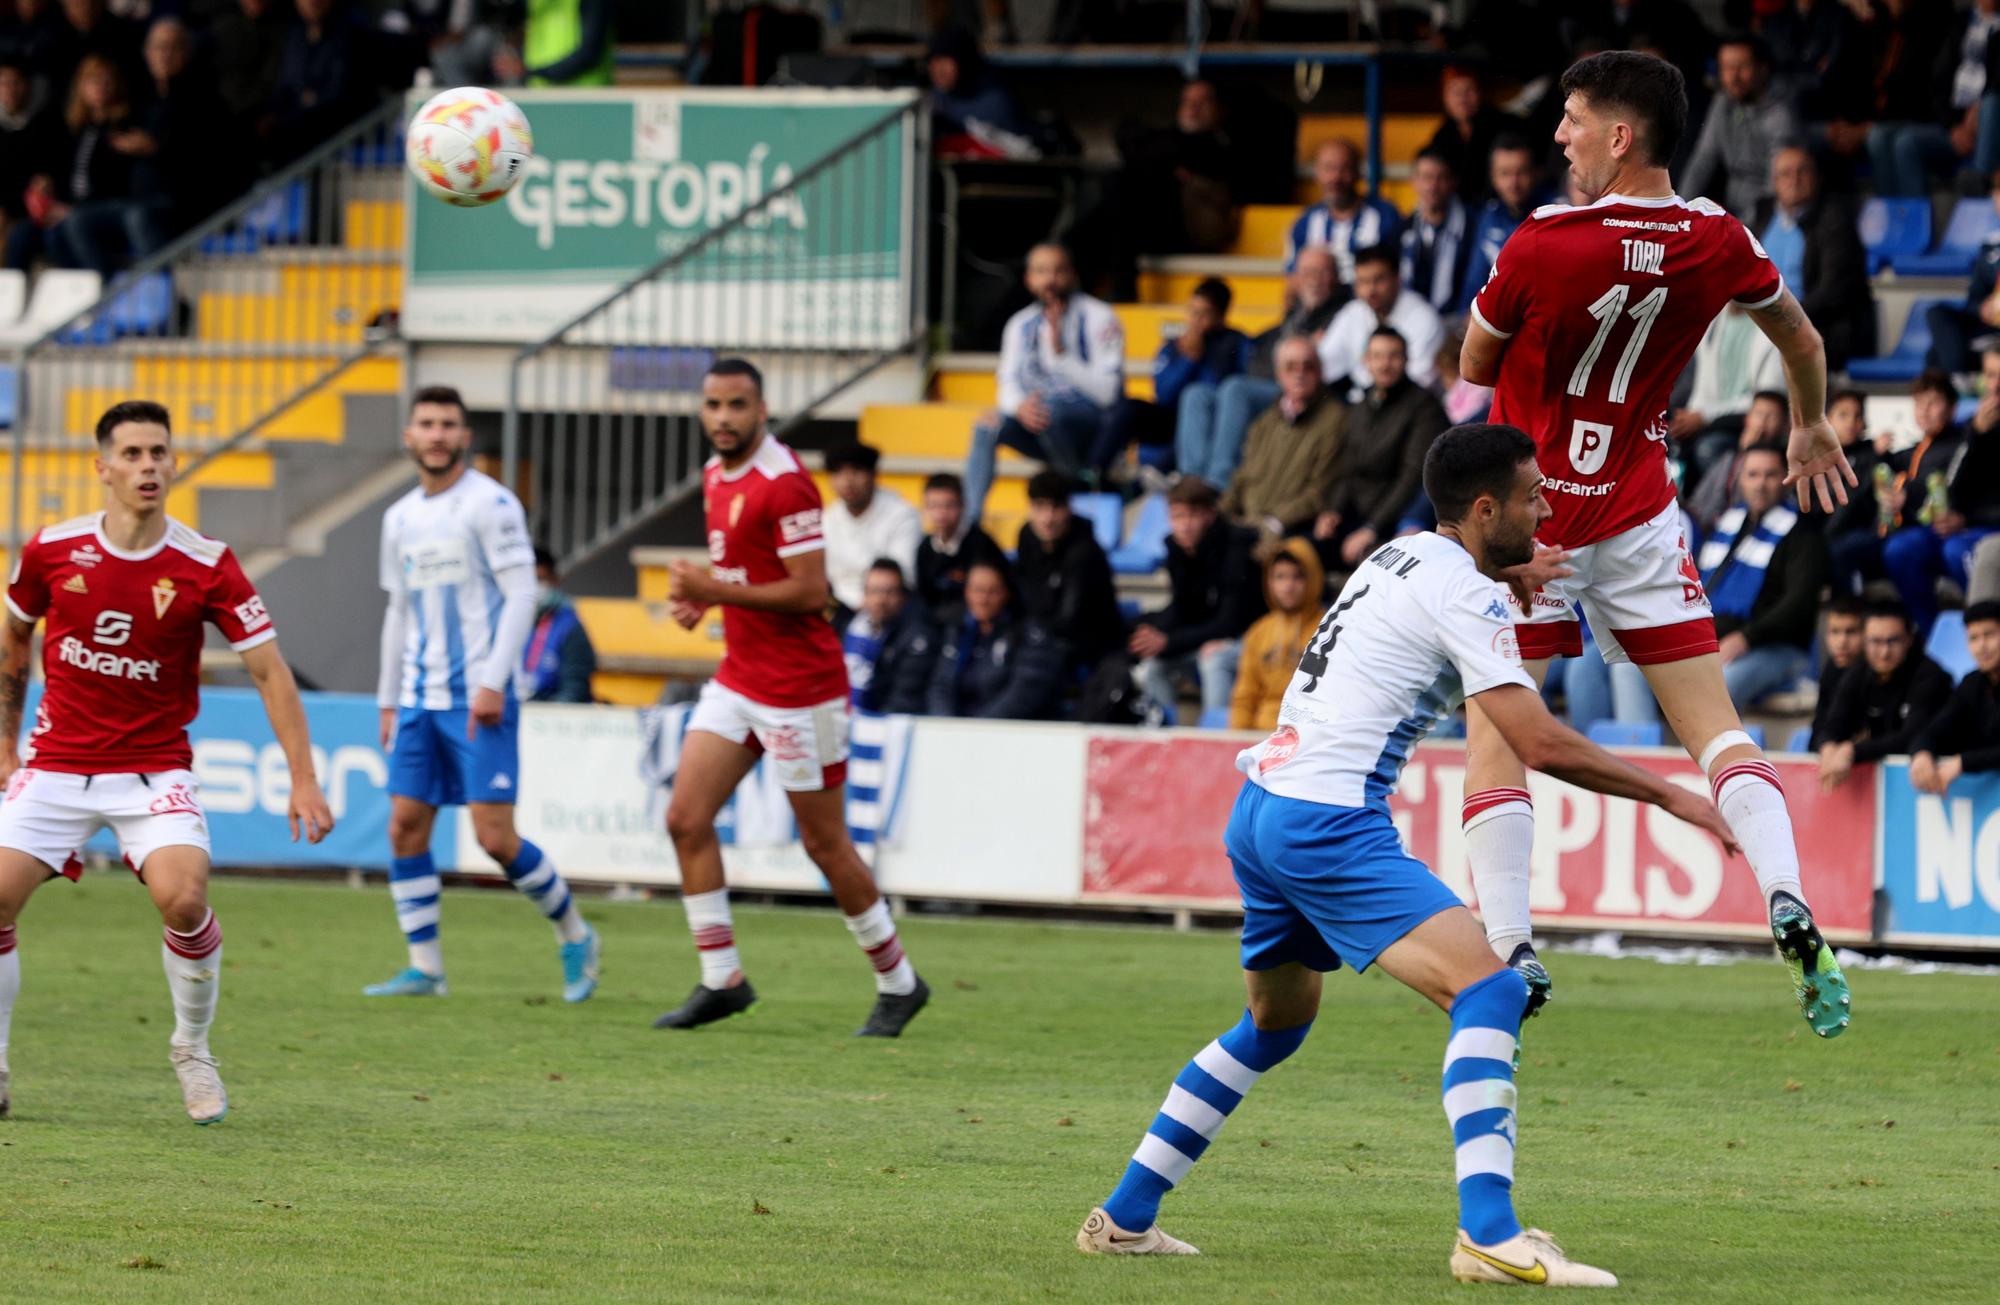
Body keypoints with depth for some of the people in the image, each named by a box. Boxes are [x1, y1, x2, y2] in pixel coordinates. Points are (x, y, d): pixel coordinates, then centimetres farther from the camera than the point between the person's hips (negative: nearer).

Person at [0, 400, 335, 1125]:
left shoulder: (206, 566, -10)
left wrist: (303, 780, -15)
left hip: (154, 769, -2)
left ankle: (192, 1050, 2)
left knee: (183, 898, -24)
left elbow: (270, 671, -8)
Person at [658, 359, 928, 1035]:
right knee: (686, 818, -2)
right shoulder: (716, 476, 9)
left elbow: (809, 591, -22)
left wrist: (716, 591, -20)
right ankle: (721, 979, 5)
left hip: (799, 688, -9)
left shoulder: (783, 483, -19)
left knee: (824, 843, 1)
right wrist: (700, 595, 4)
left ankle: (898, 983, 16)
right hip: (738, 678, 9)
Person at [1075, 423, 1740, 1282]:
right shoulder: (1463, 593, -10)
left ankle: (1124, 1217, 30)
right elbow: (1543, 744, -16)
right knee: (1488, 990, -17)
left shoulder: (1402, 558, 17)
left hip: (1260, 808, 10)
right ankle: (1488, 1234, -29)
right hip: (1327, 821, -10)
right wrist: (1668, 796, -7)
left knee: (1276, 1023, 28)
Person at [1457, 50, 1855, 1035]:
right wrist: (1811, 431, 35)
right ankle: (1789, 908, -10)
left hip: (1529, 513, -4)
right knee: (1713, 724, 8)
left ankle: (1510, 947, -9)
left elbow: (1474, 368, -3)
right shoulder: (1716, 242, -4)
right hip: (1636, 506, 4)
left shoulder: (1542, 247, -19)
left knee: (1494, 734, 1)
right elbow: (1803, 343, 15)